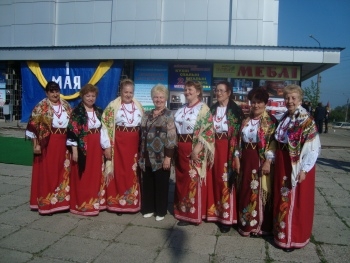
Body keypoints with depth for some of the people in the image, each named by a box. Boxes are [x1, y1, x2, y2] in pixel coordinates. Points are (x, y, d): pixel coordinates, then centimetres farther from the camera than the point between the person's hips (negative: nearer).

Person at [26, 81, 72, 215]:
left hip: (63, 144, 5)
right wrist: (36, 144, -13)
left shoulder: (66, 105, 10)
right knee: (47, 173, 2)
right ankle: (46, 203, 12)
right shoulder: (41, 107, -4)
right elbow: (34, 126, -8)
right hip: (47, 143, -4)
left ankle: (60, 200, 23)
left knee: (62, 173, 10)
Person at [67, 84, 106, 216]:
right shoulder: (77, 112, -7)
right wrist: (74, 150, -15)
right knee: (82, 177, 1)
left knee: (96, 176, 11)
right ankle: (82, 205, 12)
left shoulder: (99, 111, 11)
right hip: (82, 148, -5)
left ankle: (95, 202, 23)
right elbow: (72, 132, -11)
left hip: (96, 148, 6)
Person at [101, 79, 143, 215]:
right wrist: (107, 145, -10)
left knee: (134, 173, 9)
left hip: (135, 143, 4)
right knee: (119, 173, 3)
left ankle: (133, 202, 22)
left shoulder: (138, 106, 9)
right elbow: (106, 126, -6)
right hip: (119, 143, -3)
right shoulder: (113, 106, -4)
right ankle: (118, 203, 14)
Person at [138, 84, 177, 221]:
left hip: (161, 157, -5)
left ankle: (161, 211, 23)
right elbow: (142, 135, 13)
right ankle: (148, 208, 30)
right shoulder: (147, 115, 11)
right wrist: (141, 155, 10)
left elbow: (171, 137, -12)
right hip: (147, 157, 5)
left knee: (161, 185, 7)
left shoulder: (169, 115, -6)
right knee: (147, 183, 13)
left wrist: (168, 157, -16)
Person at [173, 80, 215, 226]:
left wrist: (197, 148, -22)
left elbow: (207, 130, -15)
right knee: (182, 180, 13)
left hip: (194, 149, -7)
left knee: (193, 181, -1)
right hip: (181, 148, 7)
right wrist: (175, 146, 9)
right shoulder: (182, 109, 14)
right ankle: (182, 210, 27)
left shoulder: (203, 108, -8)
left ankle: (192, 214, 11)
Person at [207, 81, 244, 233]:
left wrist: (235, 151, -13)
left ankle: (227, 216, 9)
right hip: (214, 146, 5)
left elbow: (238, 131, -8)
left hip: (228, 147, -5)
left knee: (226, 180, -2)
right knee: (215, 178, 10)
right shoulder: (213, 109, 12)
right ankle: (216, 211, 23)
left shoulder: (236, 110, -4)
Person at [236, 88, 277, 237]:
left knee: (260, 192, 4)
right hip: (246, 160, 5)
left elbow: (273, 143, -12)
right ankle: (246, 223, 28)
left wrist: (268, 162, -18)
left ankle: (260, 226, 19)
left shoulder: (271, 121, -6)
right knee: (246, 192, 12)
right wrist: (238, 158, 8)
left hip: (261, 160, -5)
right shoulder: (246, 121, 10)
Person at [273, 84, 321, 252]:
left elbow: (313, 148, -16)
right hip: (282, 164, 6)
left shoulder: (307, 121, -13)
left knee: (296, 202, 5)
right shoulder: (283, 119, 6)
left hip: (298, 167, -6)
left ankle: (294, 238, 21)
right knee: (281, 200, 16)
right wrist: (274, 161, 8)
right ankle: (281, 231, 33)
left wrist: (304, 169, -19)